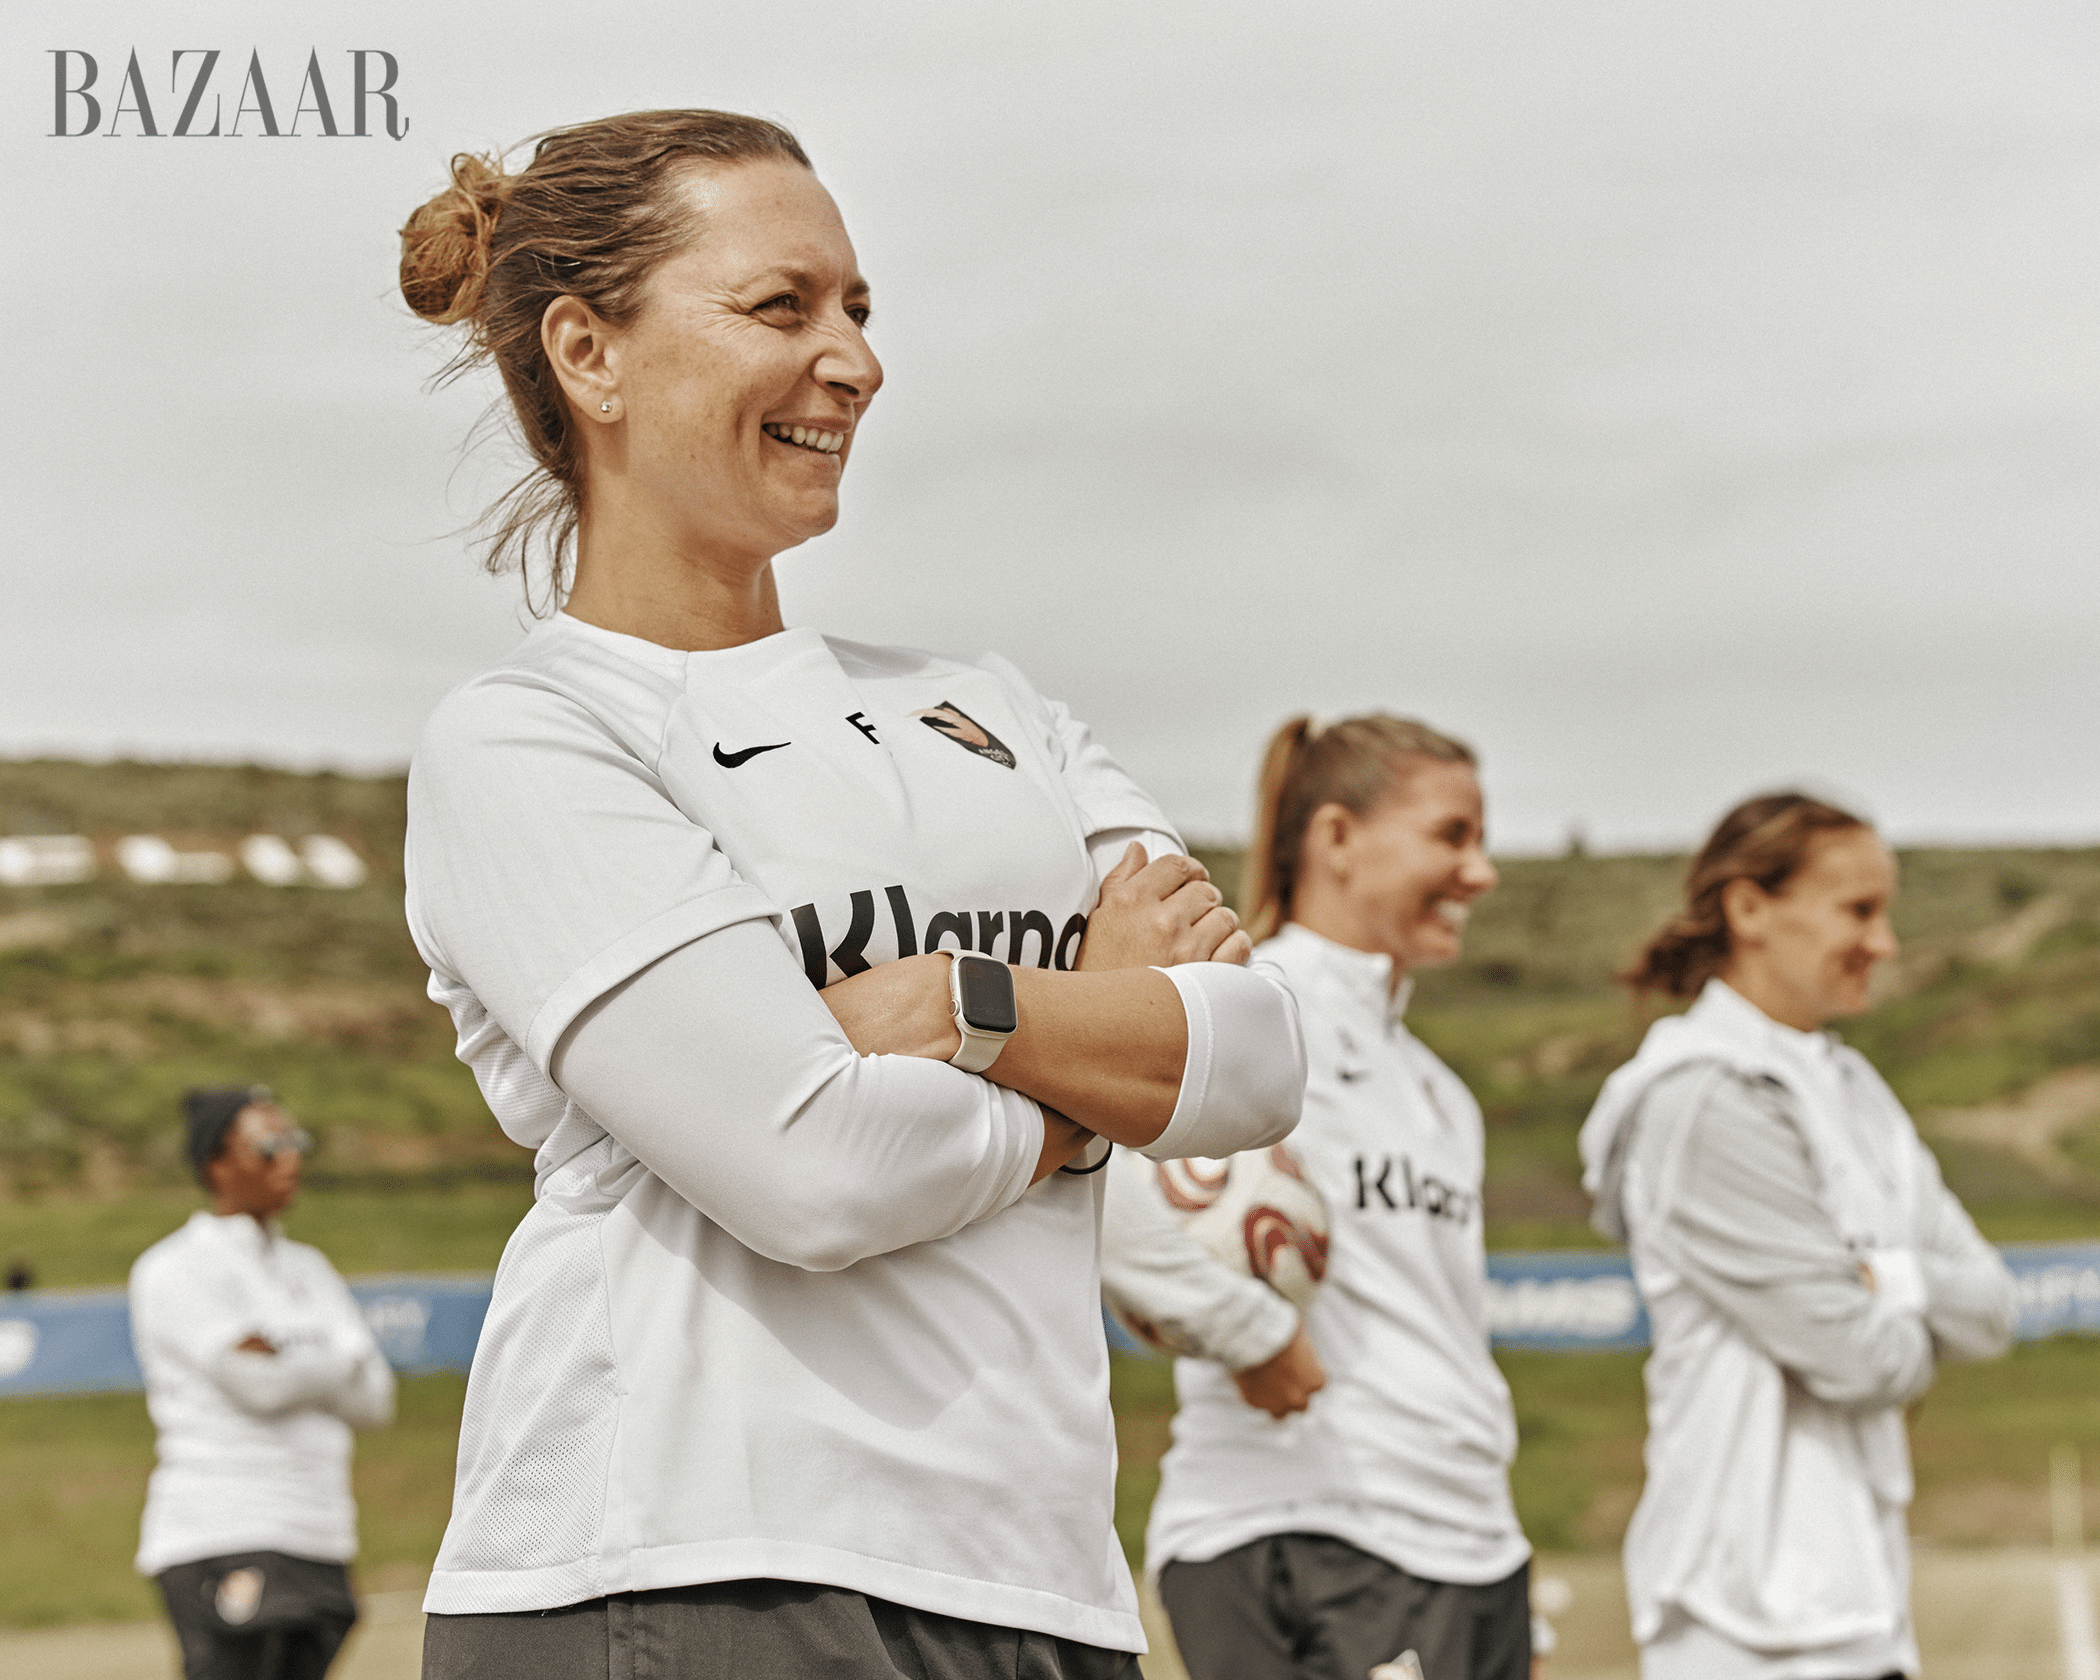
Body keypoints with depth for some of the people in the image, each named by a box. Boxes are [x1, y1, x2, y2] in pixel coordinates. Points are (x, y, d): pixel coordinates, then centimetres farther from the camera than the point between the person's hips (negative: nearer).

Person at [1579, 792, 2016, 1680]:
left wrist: (1886, 1277, -9)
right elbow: (1860, 1356, -16)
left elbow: (1990, 1306, 9)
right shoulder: (1704, 1104, -13)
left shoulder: (1849, 1090, 16)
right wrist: (1906, 1325, 5)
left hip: (1855, 1581, 9)